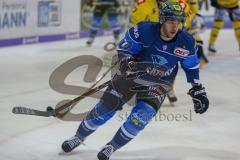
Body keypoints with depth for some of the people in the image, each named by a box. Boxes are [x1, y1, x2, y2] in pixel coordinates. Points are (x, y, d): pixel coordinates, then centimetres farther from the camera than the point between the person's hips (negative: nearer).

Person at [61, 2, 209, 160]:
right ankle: (79, 136, 30)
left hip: (157, 84, 1)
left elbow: (192, 67, 0)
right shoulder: (145, 30, -26)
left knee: (141, 116, -19)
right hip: (130, 74, -1)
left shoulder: (186, 42, -18)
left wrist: (198, 90, 5)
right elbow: (123, 47, -11)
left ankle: (113, 146, 5)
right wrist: (126, 62, -30)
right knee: (105, 108, 3)